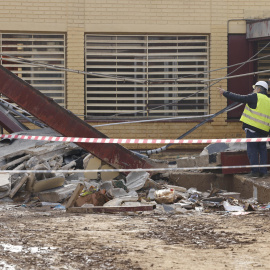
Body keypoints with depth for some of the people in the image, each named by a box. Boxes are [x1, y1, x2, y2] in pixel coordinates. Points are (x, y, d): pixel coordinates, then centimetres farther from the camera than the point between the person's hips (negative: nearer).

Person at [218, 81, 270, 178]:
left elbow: (239, 98, -5)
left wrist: (225, 93, 3)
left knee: (252, 150, -2)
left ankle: (255, 171, -4)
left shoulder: (255, 97, -4)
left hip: (253, 128, -6)